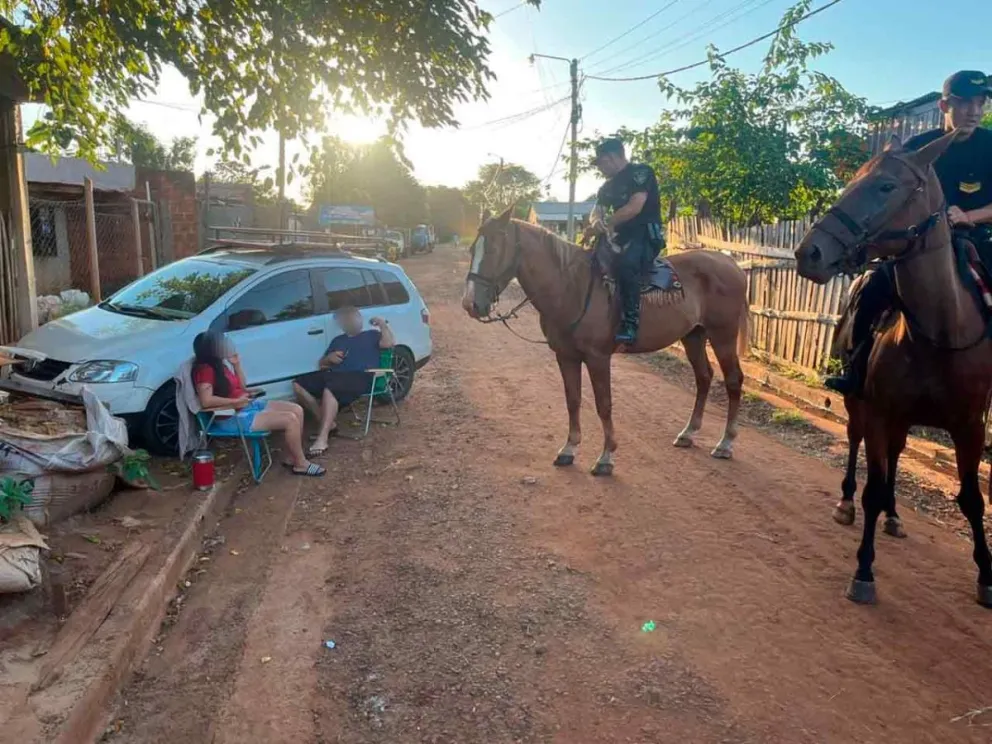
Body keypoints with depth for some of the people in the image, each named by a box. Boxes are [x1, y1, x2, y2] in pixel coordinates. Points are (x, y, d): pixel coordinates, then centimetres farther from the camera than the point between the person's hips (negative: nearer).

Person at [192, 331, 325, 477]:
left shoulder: (219, 364, 12)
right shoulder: (205, 369, -17)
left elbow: (242, 386, 18)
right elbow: (206, 401, -29)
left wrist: (237, 364, 4)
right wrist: (237, 401, -22)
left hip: (247, 405, 10)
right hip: (231, 418, -10)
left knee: (297, 410, 1)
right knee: (290, 420, -19)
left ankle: (293, 457, 6)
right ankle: (301, 464, -5)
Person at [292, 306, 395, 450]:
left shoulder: (371, 335, 19)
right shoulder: (337, 340, 32)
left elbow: (389, 343, -2)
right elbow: (321, 364, 29)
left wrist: (382, 324, 4)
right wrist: (328, 358, 9)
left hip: (360, 377, -6)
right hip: (334, 375, 7)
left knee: (330, 389, -36)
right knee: (298, 385, -10)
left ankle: (322, 438, -39)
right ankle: (328, 423, -9)